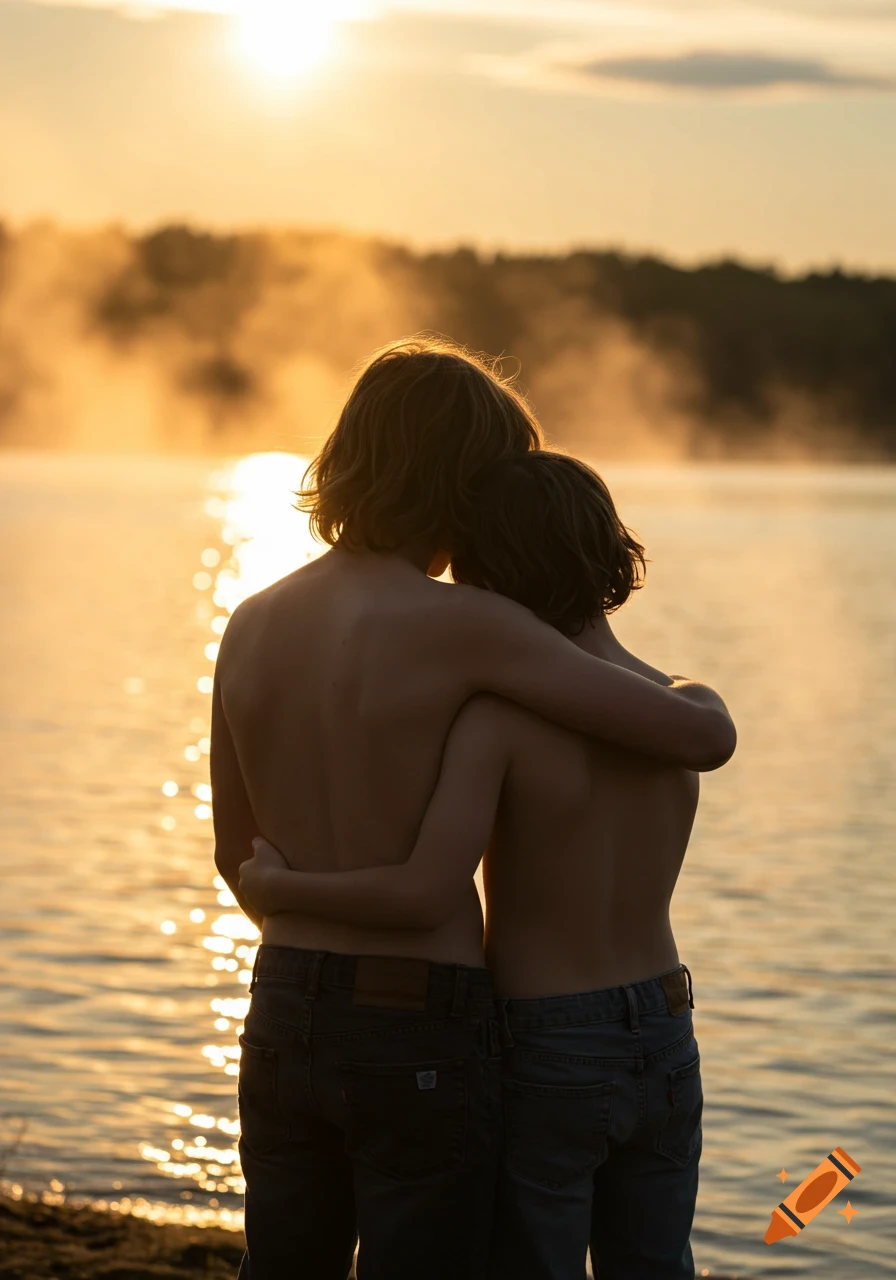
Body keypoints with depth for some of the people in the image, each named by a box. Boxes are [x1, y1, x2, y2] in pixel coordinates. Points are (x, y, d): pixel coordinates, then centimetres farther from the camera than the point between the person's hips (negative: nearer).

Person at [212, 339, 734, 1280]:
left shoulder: (252, 626, 3)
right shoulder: (466, 626, -16)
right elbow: (704, 740, -14)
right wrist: (696, 696, 10)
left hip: (283, 1016, 6)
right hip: (417, 1035, -6)